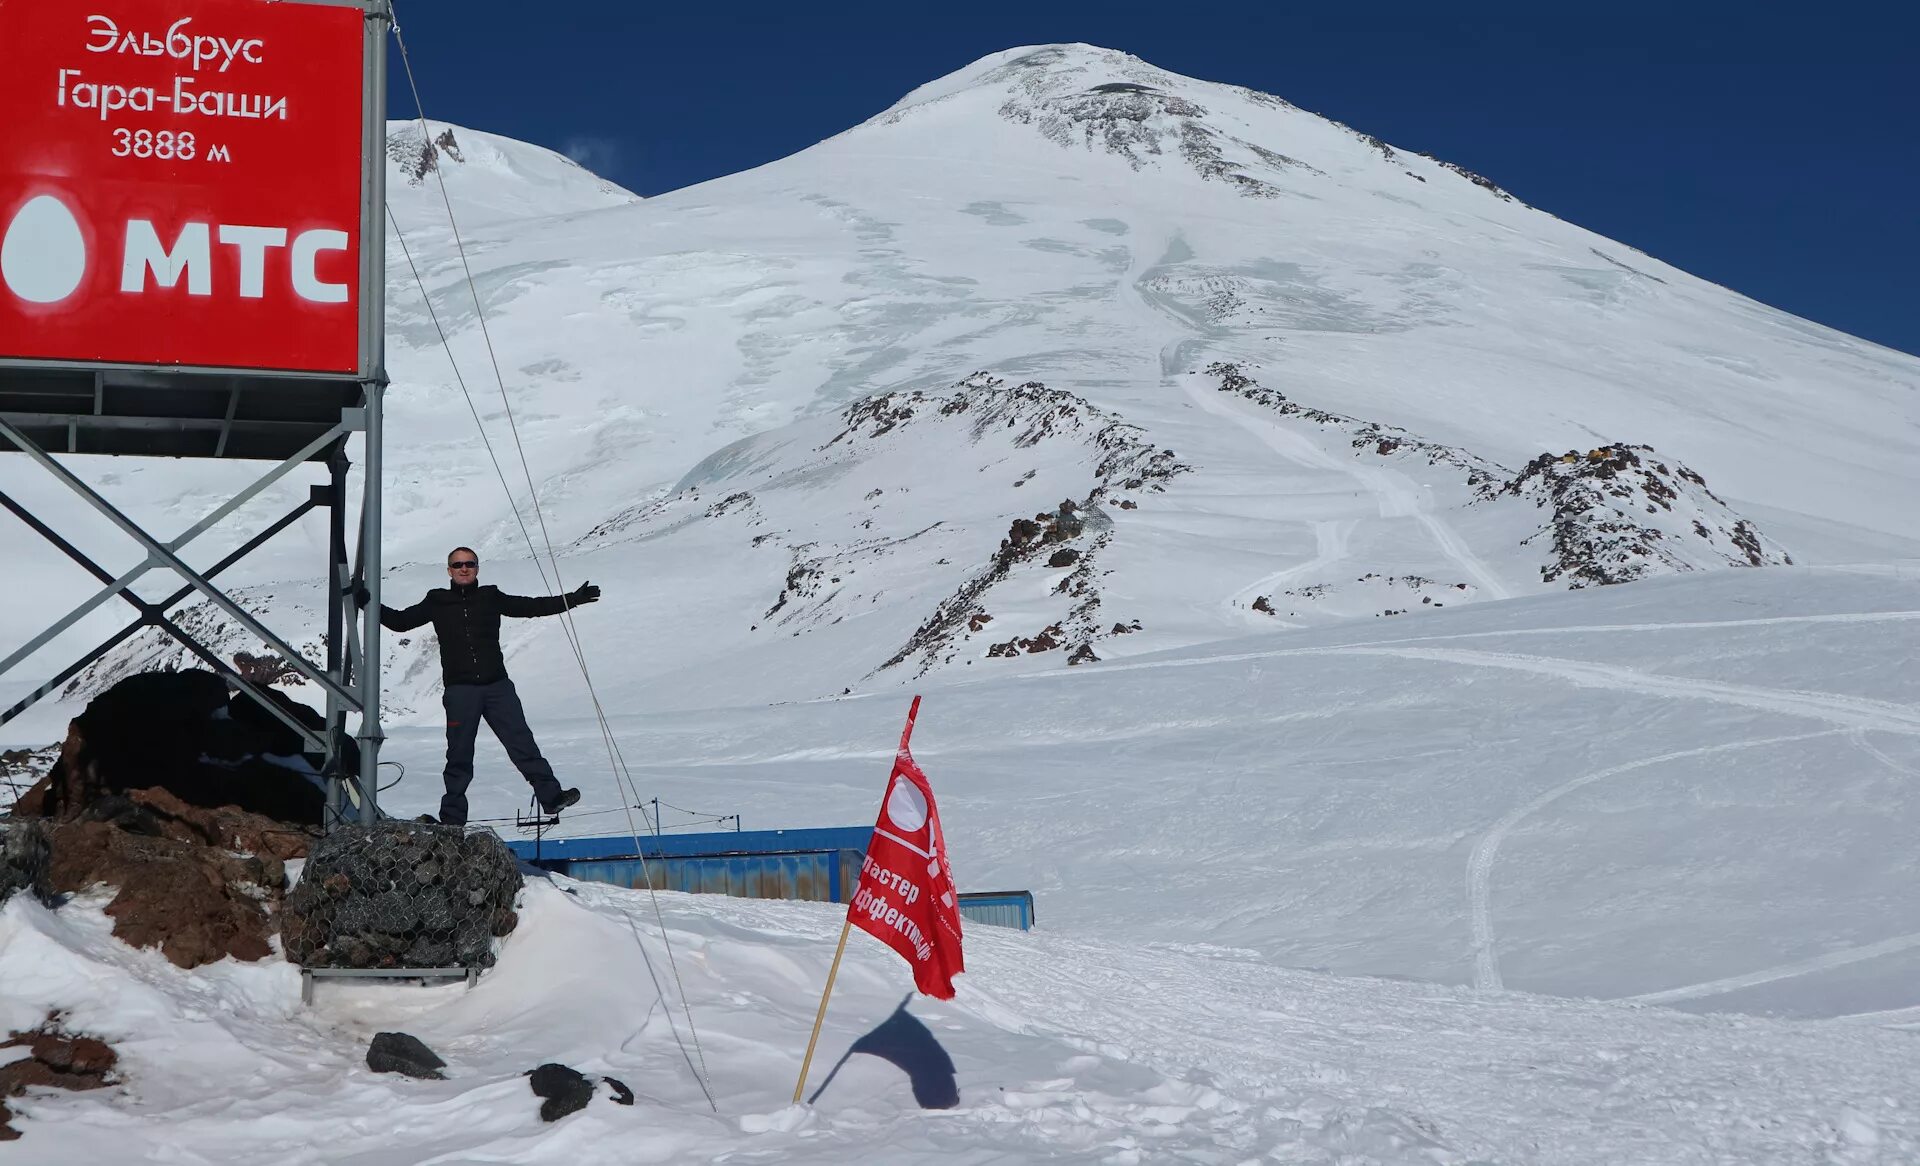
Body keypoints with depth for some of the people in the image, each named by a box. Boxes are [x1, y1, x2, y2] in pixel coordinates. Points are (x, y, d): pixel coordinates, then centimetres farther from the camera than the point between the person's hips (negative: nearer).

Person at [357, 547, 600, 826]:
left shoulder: (491, 598, 10)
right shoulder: (437, 602, 8)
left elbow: (533, 606, 14)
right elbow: (400, 621, 10)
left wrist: (573, 599, 10)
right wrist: (369, 603, -2)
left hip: (497, 686, 1)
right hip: (459, 690, -1)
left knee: (522, 742, -5)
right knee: (459, 756, 4)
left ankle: (551, 795, -5)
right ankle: (452, 818, 11)